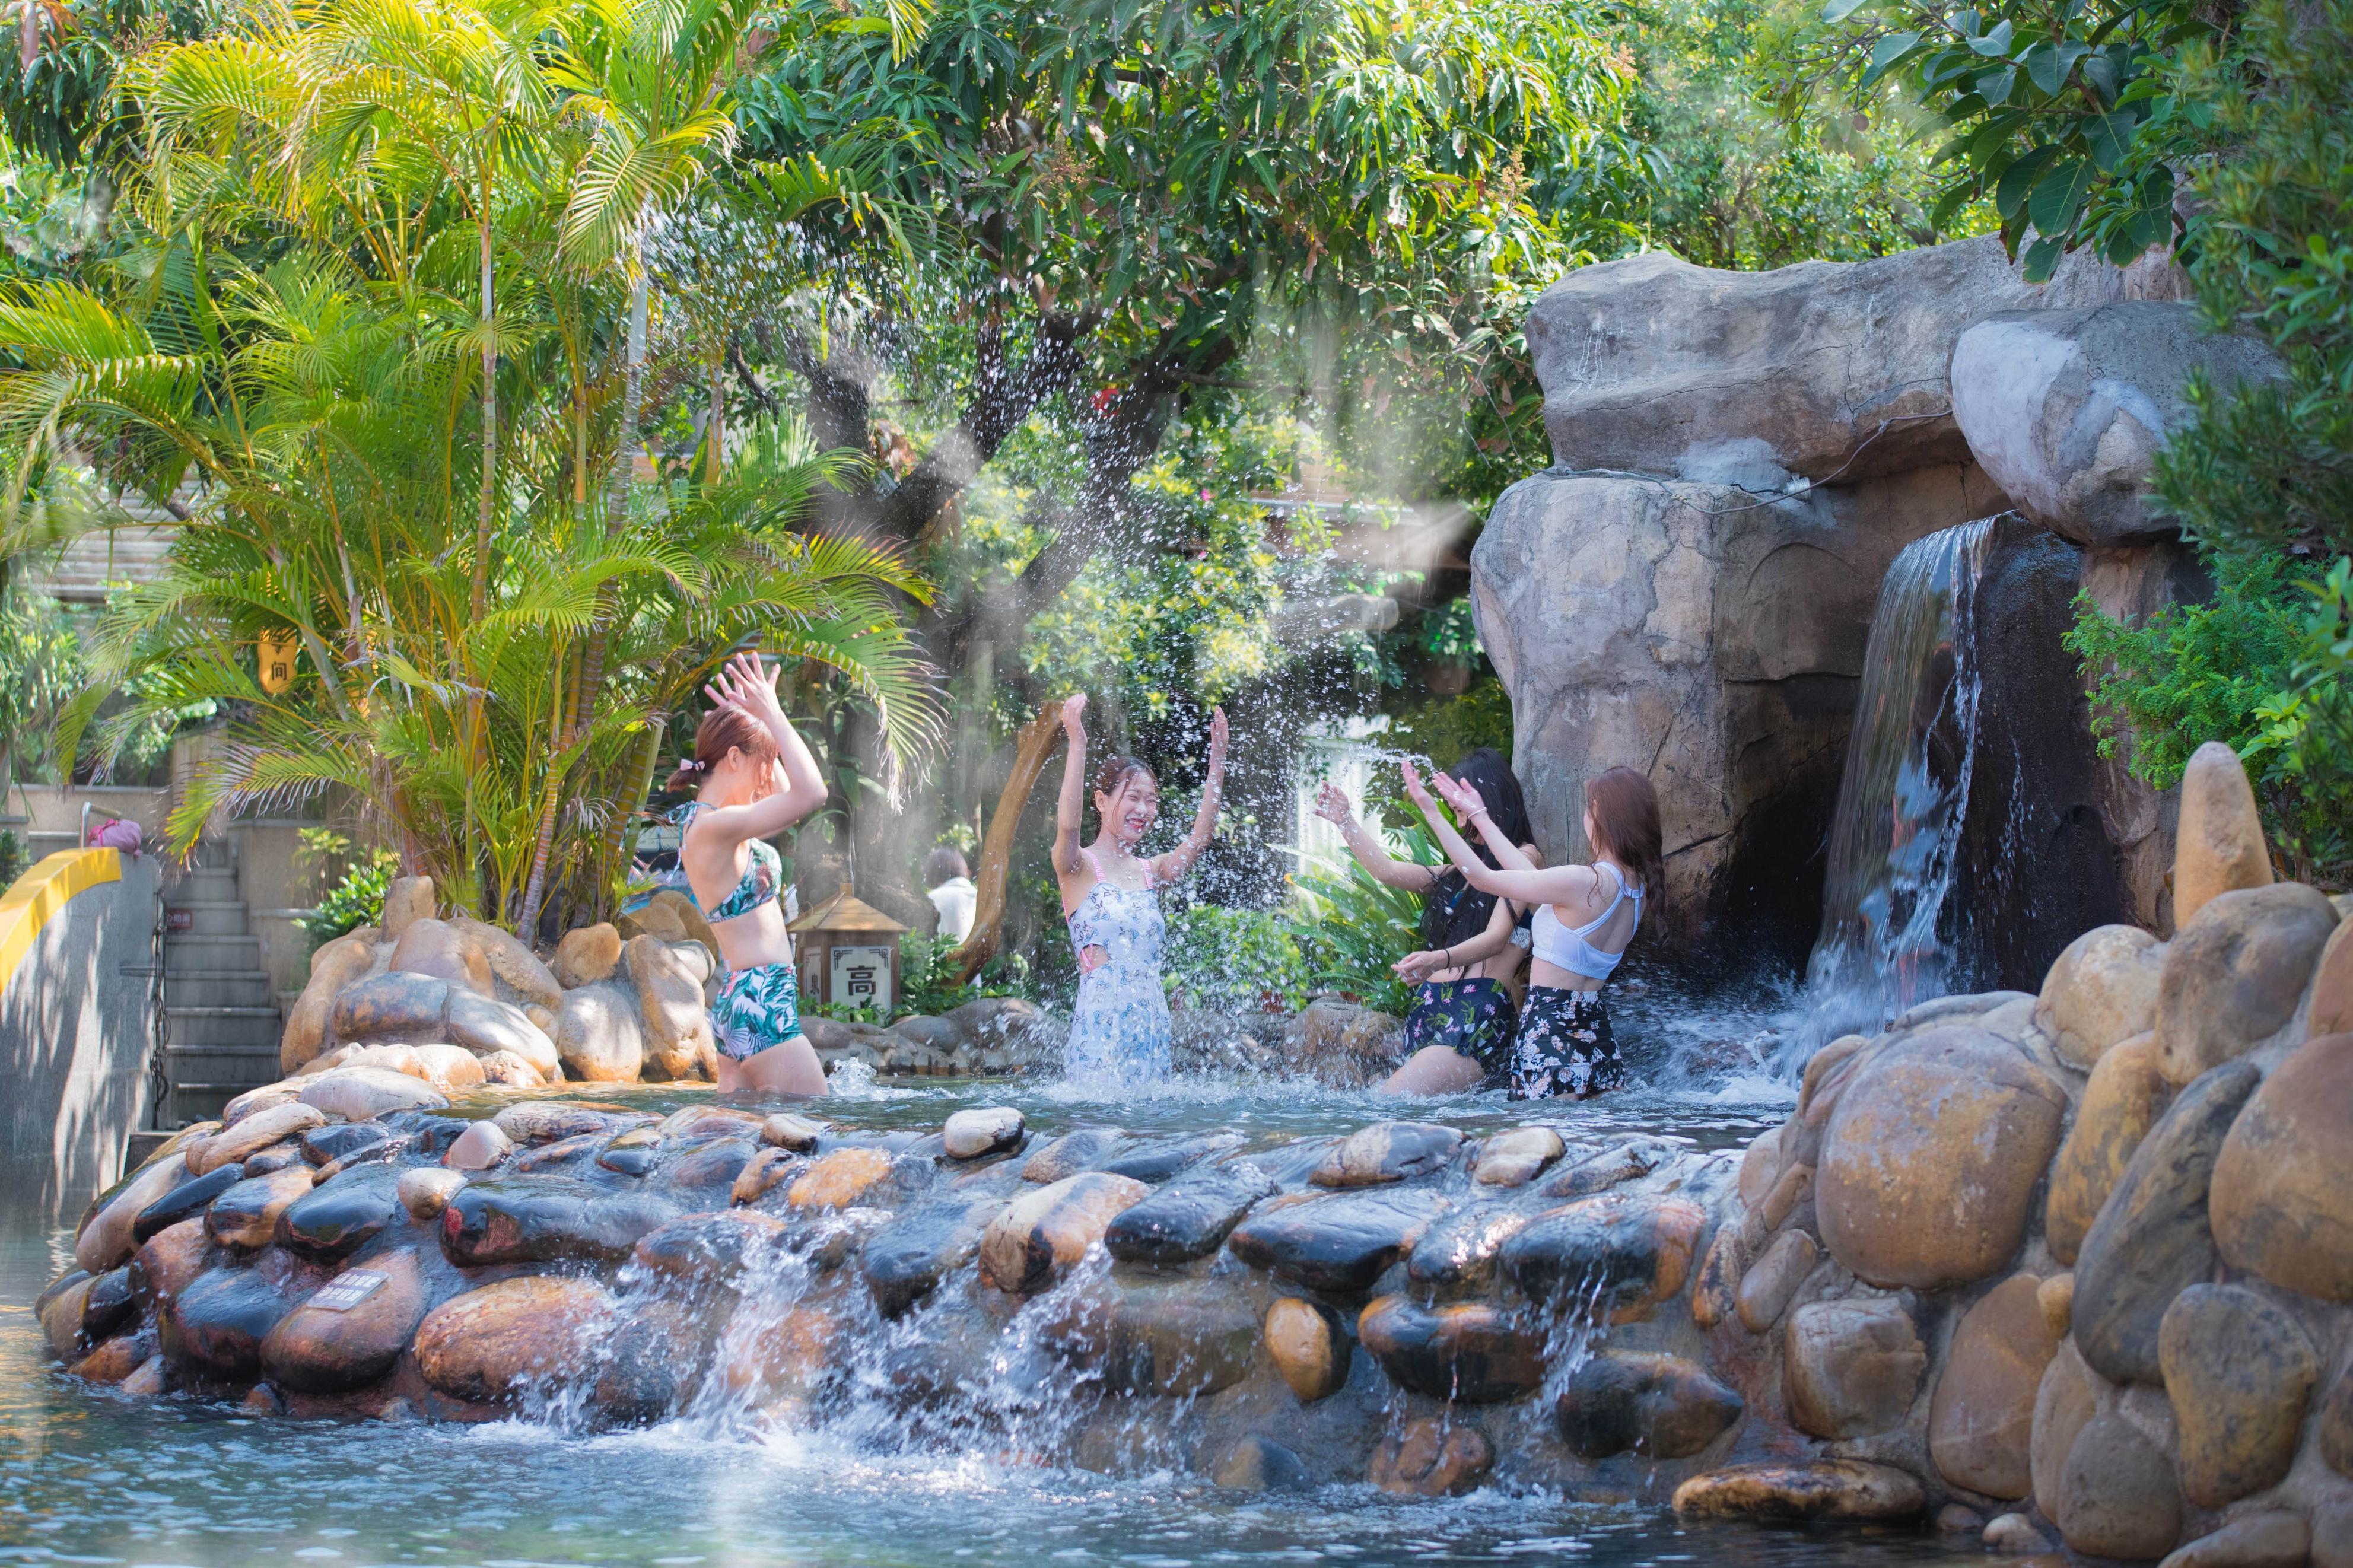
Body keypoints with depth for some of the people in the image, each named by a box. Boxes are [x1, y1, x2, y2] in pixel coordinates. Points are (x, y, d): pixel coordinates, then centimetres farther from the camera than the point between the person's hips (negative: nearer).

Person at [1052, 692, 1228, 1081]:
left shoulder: (1150, 872, 15)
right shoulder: (1079, 867, -1)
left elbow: (1200, 837, 4)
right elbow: (1068, 824, -21)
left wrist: (1217, 759, -1)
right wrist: (1077, 743, -27)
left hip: (1152, 1017, 6)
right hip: (1101, 1017, -6)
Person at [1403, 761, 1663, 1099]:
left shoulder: (1582, 882, -17)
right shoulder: (1634, 887, 7)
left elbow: (1483, 878, -8)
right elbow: (1534, 877, 19)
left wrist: (1431, 811, 0)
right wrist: (1480, 816, 27)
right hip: (1599, 1039, 7)